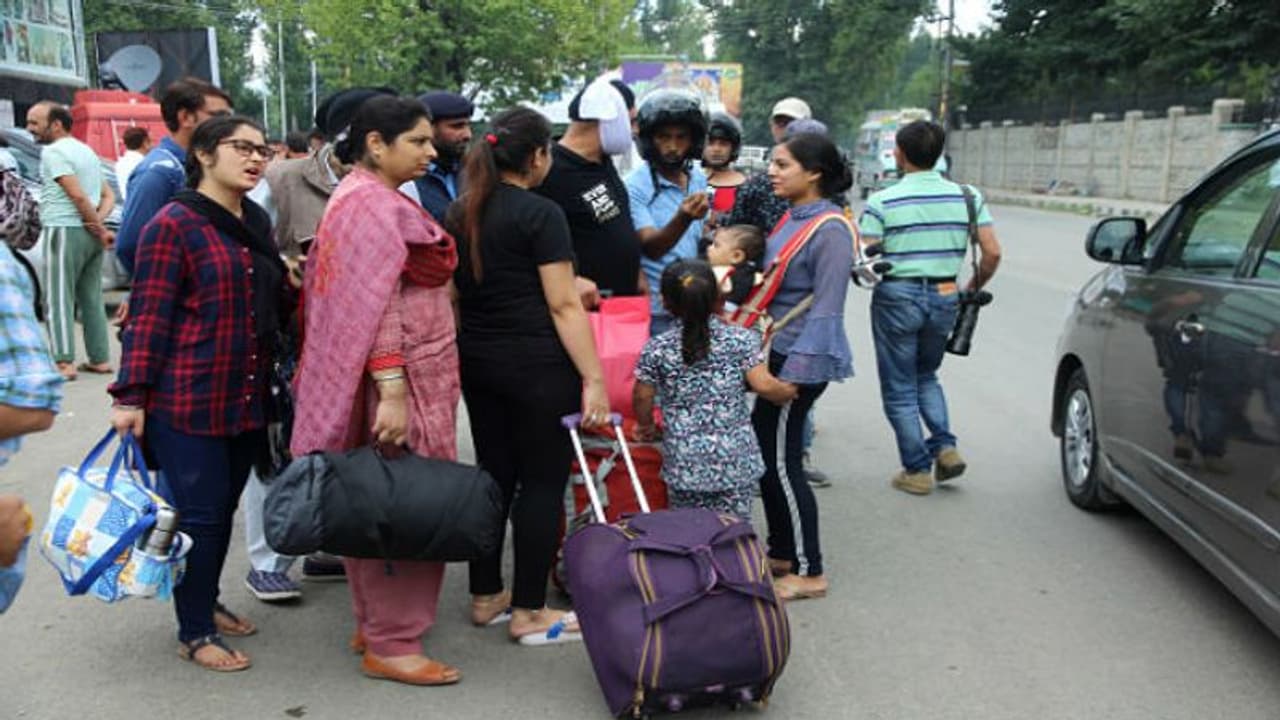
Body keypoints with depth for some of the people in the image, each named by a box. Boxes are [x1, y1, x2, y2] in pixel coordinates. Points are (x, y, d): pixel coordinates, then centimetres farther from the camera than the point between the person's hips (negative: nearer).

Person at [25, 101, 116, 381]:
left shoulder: (53, 152, -9)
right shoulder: (87, 150, 20)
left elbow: (77, 194, -18)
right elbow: (108, 195, 19)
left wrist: (101, 229, -12)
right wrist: (98, 221, 2)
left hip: (64, 231, -8)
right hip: (90, 235, 9)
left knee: (59, 298, -6)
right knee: (91, 298, 12)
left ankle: (65, 362, -11)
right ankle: (100, 358, 14)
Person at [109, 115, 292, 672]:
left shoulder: (257, 223, 12)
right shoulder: (174, 224, -10)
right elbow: (148, 315, -12)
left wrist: (290, 287, 3)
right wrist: (131, 395, -15)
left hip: (248, 397, 7)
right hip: (188, 400, -7)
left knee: (225, 508, 15)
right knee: (199, 514, 1)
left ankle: (206, 603, 34)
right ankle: (194, 633, 15)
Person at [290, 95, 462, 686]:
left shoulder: (359, 196, 17)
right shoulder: (374, 205, -16)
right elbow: (376, 306, -23)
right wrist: (393, 392, -27)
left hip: (375, 377, 10)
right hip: (400, 377, -10)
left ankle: (374, 623, 26)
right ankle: (391, 644, 6)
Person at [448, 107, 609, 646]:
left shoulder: (460, 213, 9)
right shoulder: (540, 215, -12)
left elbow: (454, 291, 14)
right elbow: (563, 305, -16)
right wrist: (594, 379, -16)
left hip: (478, 360, 7)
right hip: (537, 365, -7)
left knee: (494, 473, 15)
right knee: (542, 482, 2)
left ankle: (485, 597, 24)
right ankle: (530, 613, 7)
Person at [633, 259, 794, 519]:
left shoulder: (656, 349, -2)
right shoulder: (740, 339, -3)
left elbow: (642, 397, 4)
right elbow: (763, 385, -8)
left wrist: (646, 425, 23)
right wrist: (788, 392, 13)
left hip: (685, 464, 0)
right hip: (736, 459, 0)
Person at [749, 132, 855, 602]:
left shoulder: (829, 230, -17)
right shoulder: (791, 218, 10)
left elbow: (826, 307, -21)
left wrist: (796, 370, -23)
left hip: (800, 357, -9)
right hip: (777, 352, 9)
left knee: (781, 461, -3)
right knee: (766, 455, 15)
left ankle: (809, 573, 9)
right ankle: (781, 554, 30)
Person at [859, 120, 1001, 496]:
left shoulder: (882, 202, -10)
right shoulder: (967, 197, 1)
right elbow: (992, 253, -2)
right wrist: (974, 289, 13)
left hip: (897, 297, -4)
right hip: (944, 296, 4)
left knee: (899, 387, 10)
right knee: (926, 375, 25)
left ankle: (917, 470, 12)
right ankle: (945, 446, 9)